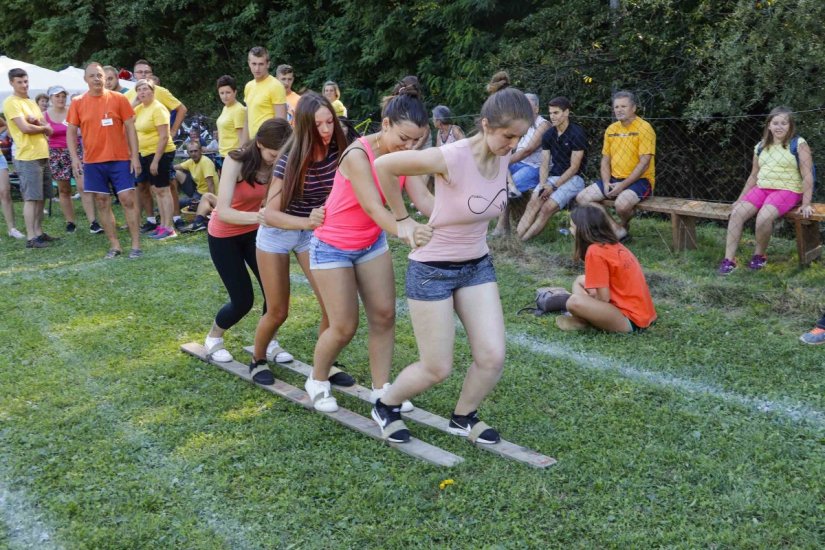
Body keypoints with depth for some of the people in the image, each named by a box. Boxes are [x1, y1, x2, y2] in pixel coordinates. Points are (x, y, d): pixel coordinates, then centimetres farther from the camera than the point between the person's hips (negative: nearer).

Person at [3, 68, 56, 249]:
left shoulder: (31, 102, 18)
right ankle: (30, 237, -6)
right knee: (31, 198, -8)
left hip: (42, 156, 8)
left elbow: (48, 128, 12)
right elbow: (25, 128, -18)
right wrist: (44, 128, -1)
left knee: (41, 197, 12)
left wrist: (37, 122, -9)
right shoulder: (11, 103, -8)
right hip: (27, 158, -8)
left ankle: (38, 232, 20)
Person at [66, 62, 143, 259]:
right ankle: (114, 245, 14)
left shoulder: (119, 99, -1)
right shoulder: (78, 103, 3)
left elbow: (130, 128, 0)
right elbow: (71, 132, 6)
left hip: (120, 159, -2)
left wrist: (135, 156, -5)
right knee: (102, 203, 5)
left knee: (128, 199, -5)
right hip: (93, 162, 2)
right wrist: (74, 158, -6)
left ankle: (136, 245, 1)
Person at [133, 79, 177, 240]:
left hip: (161, 154, -9)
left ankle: (169, 228, -4)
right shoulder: (140, 108, 10)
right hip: (146, 154, 9)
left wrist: (156, 160, -22)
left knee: (163, 190, -7)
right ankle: (163, 225, 18)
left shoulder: (158, 108, -16)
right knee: (157, 190, 12)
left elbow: (164, 137, -21)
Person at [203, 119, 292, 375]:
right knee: (243, 300, -3)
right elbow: (223, 212, -38)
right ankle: (213, 337, 28)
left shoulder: (278, 164, -15)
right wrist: (257, 216, -55)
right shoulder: (236, 161, -29)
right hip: (224, 235, -4)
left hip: (254, 231, 4)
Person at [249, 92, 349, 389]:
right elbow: (270, 213, -26)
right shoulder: (291, 160, -25)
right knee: (278, 311, 6)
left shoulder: (338, 153, -17)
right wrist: (307, 221, -42)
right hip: (277, 233, -3)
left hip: (313, 233, 3)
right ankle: (258, 359, 34)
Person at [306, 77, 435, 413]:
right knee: (344, 327, -1)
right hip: (333, 246, -6)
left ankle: (381, 388, 18)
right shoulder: (358, 155, -29)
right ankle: (318, 380, 26)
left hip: (372, 242, 7)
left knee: (384, 315, 5)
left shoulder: (403, 156, -9)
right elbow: (373, 208, -38)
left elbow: (423, 199, -20)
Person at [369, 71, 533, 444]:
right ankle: (386, 407, 30)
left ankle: (463, 417, 27)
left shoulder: (506, 157, -6)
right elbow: (383, 166, -19)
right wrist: (402, 219, -12)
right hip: (433, 269, -6)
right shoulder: (452, 158, -27)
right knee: (438, 369, 1)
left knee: (493, 356, -1)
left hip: (477, 266, 6)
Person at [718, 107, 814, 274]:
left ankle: (759, 255, -7)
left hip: (787, 190, -5)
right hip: (761, 188, 5)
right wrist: (740, 199, 18)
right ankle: (729, 259, -18)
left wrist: (806, 204, -14)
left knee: (764, 217, -32)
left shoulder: (798, 144, -4)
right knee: (736, 213, -20)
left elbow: (807, 175, -7)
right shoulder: (761, 147, 12)